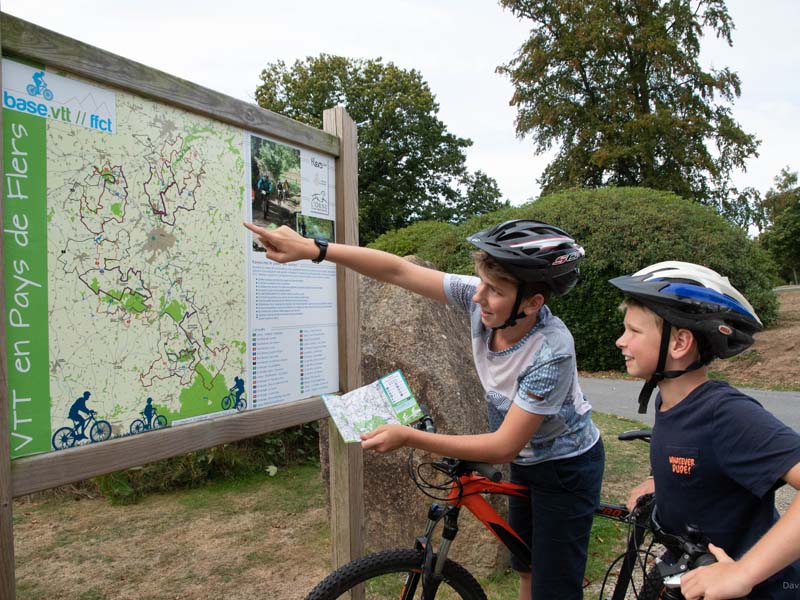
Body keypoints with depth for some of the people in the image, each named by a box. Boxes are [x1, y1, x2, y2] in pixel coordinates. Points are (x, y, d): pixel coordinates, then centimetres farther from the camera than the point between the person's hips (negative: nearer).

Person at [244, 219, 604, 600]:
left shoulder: (551, 353, -37)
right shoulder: (482, 302, -22)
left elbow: (503, 447, -32)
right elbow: (398, 271, -22)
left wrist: (408, 437, -35)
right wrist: (312, 249, -29)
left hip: (567, 468, -6)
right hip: (527, 459, 6)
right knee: (526, 569, 23)